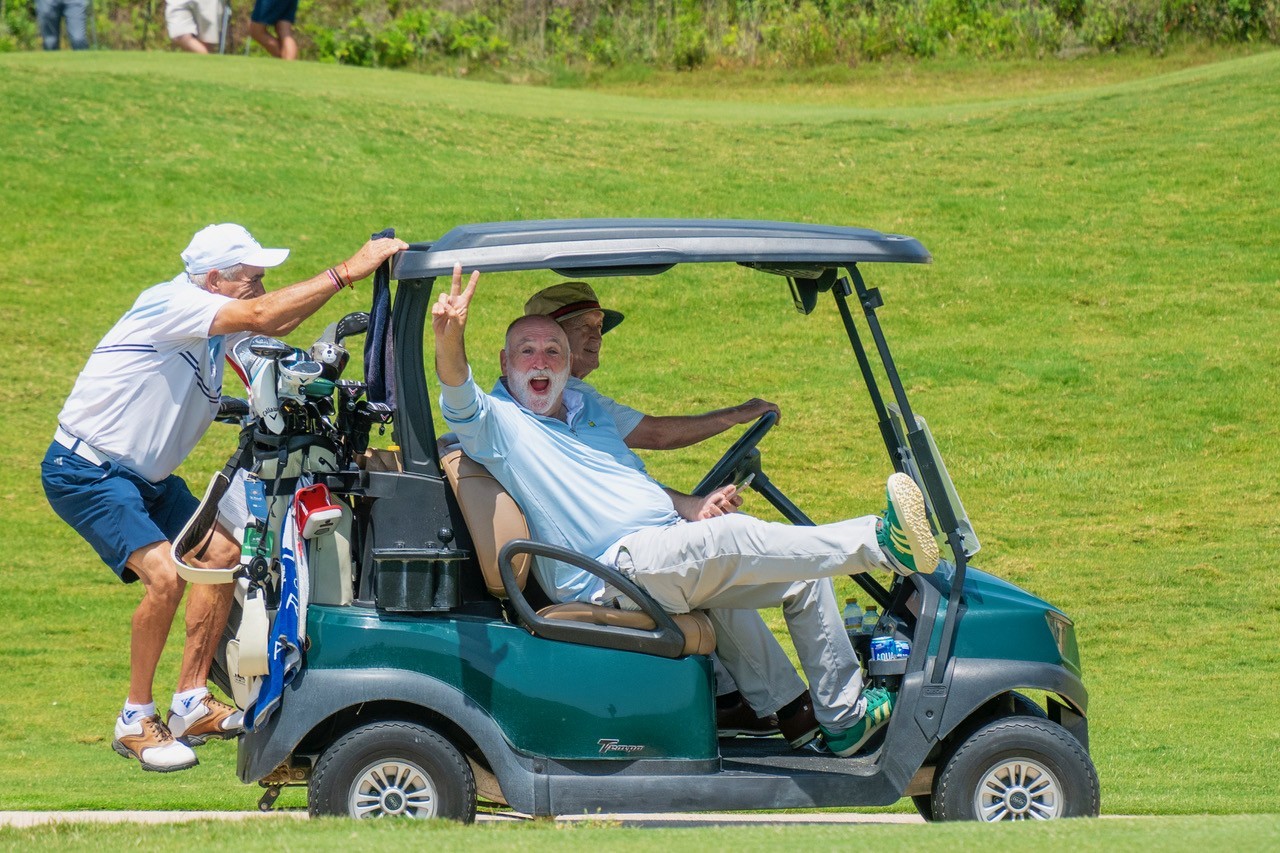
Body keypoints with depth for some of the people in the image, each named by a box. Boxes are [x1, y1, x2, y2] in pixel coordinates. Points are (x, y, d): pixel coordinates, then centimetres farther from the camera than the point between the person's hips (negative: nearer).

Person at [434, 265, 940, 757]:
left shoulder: (585, 408, 22)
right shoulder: (497, 422, -2)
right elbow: (458, 395, -23)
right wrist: (449, 339, -44)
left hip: (675, 556, 9)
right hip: (615, 569, -9)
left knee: (804, 579, 5)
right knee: (733, 538, -31)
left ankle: (844, 720, 11)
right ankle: (883, 544, -39)